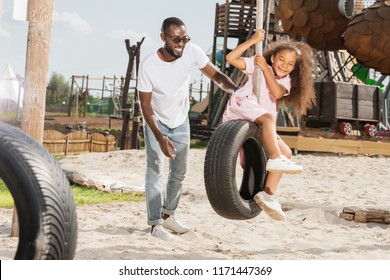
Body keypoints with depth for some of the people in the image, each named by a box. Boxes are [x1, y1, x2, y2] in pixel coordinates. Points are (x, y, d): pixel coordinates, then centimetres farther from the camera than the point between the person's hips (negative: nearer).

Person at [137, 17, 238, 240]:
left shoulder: (192, 51, -23)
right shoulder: (149, 65, -29)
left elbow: (215, 74, -17)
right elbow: (145, 104, -23)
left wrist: (236, 89, -38)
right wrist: (159, 137, -32)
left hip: (181, 122, 4)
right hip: (156, 122, -4)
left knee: (180, 172, 12)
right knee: (155, 170, -9)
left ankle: (168, 215, 29)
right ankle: (155, 224, -2)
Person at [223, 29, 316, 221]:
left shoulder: (286, 80, 15)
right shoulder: (256, 64, 8)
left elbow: (277, 92, -9)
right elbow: (231, 58, -6)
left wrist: (265, 68, -10)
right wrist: (252, 41, -12)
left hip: (260, 126, 6)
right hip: (241, 106, -6)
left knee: (286, 152, -5)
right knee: (268, 117, -36)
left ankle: (268, 193, -9)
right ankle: (275, 159, -51)